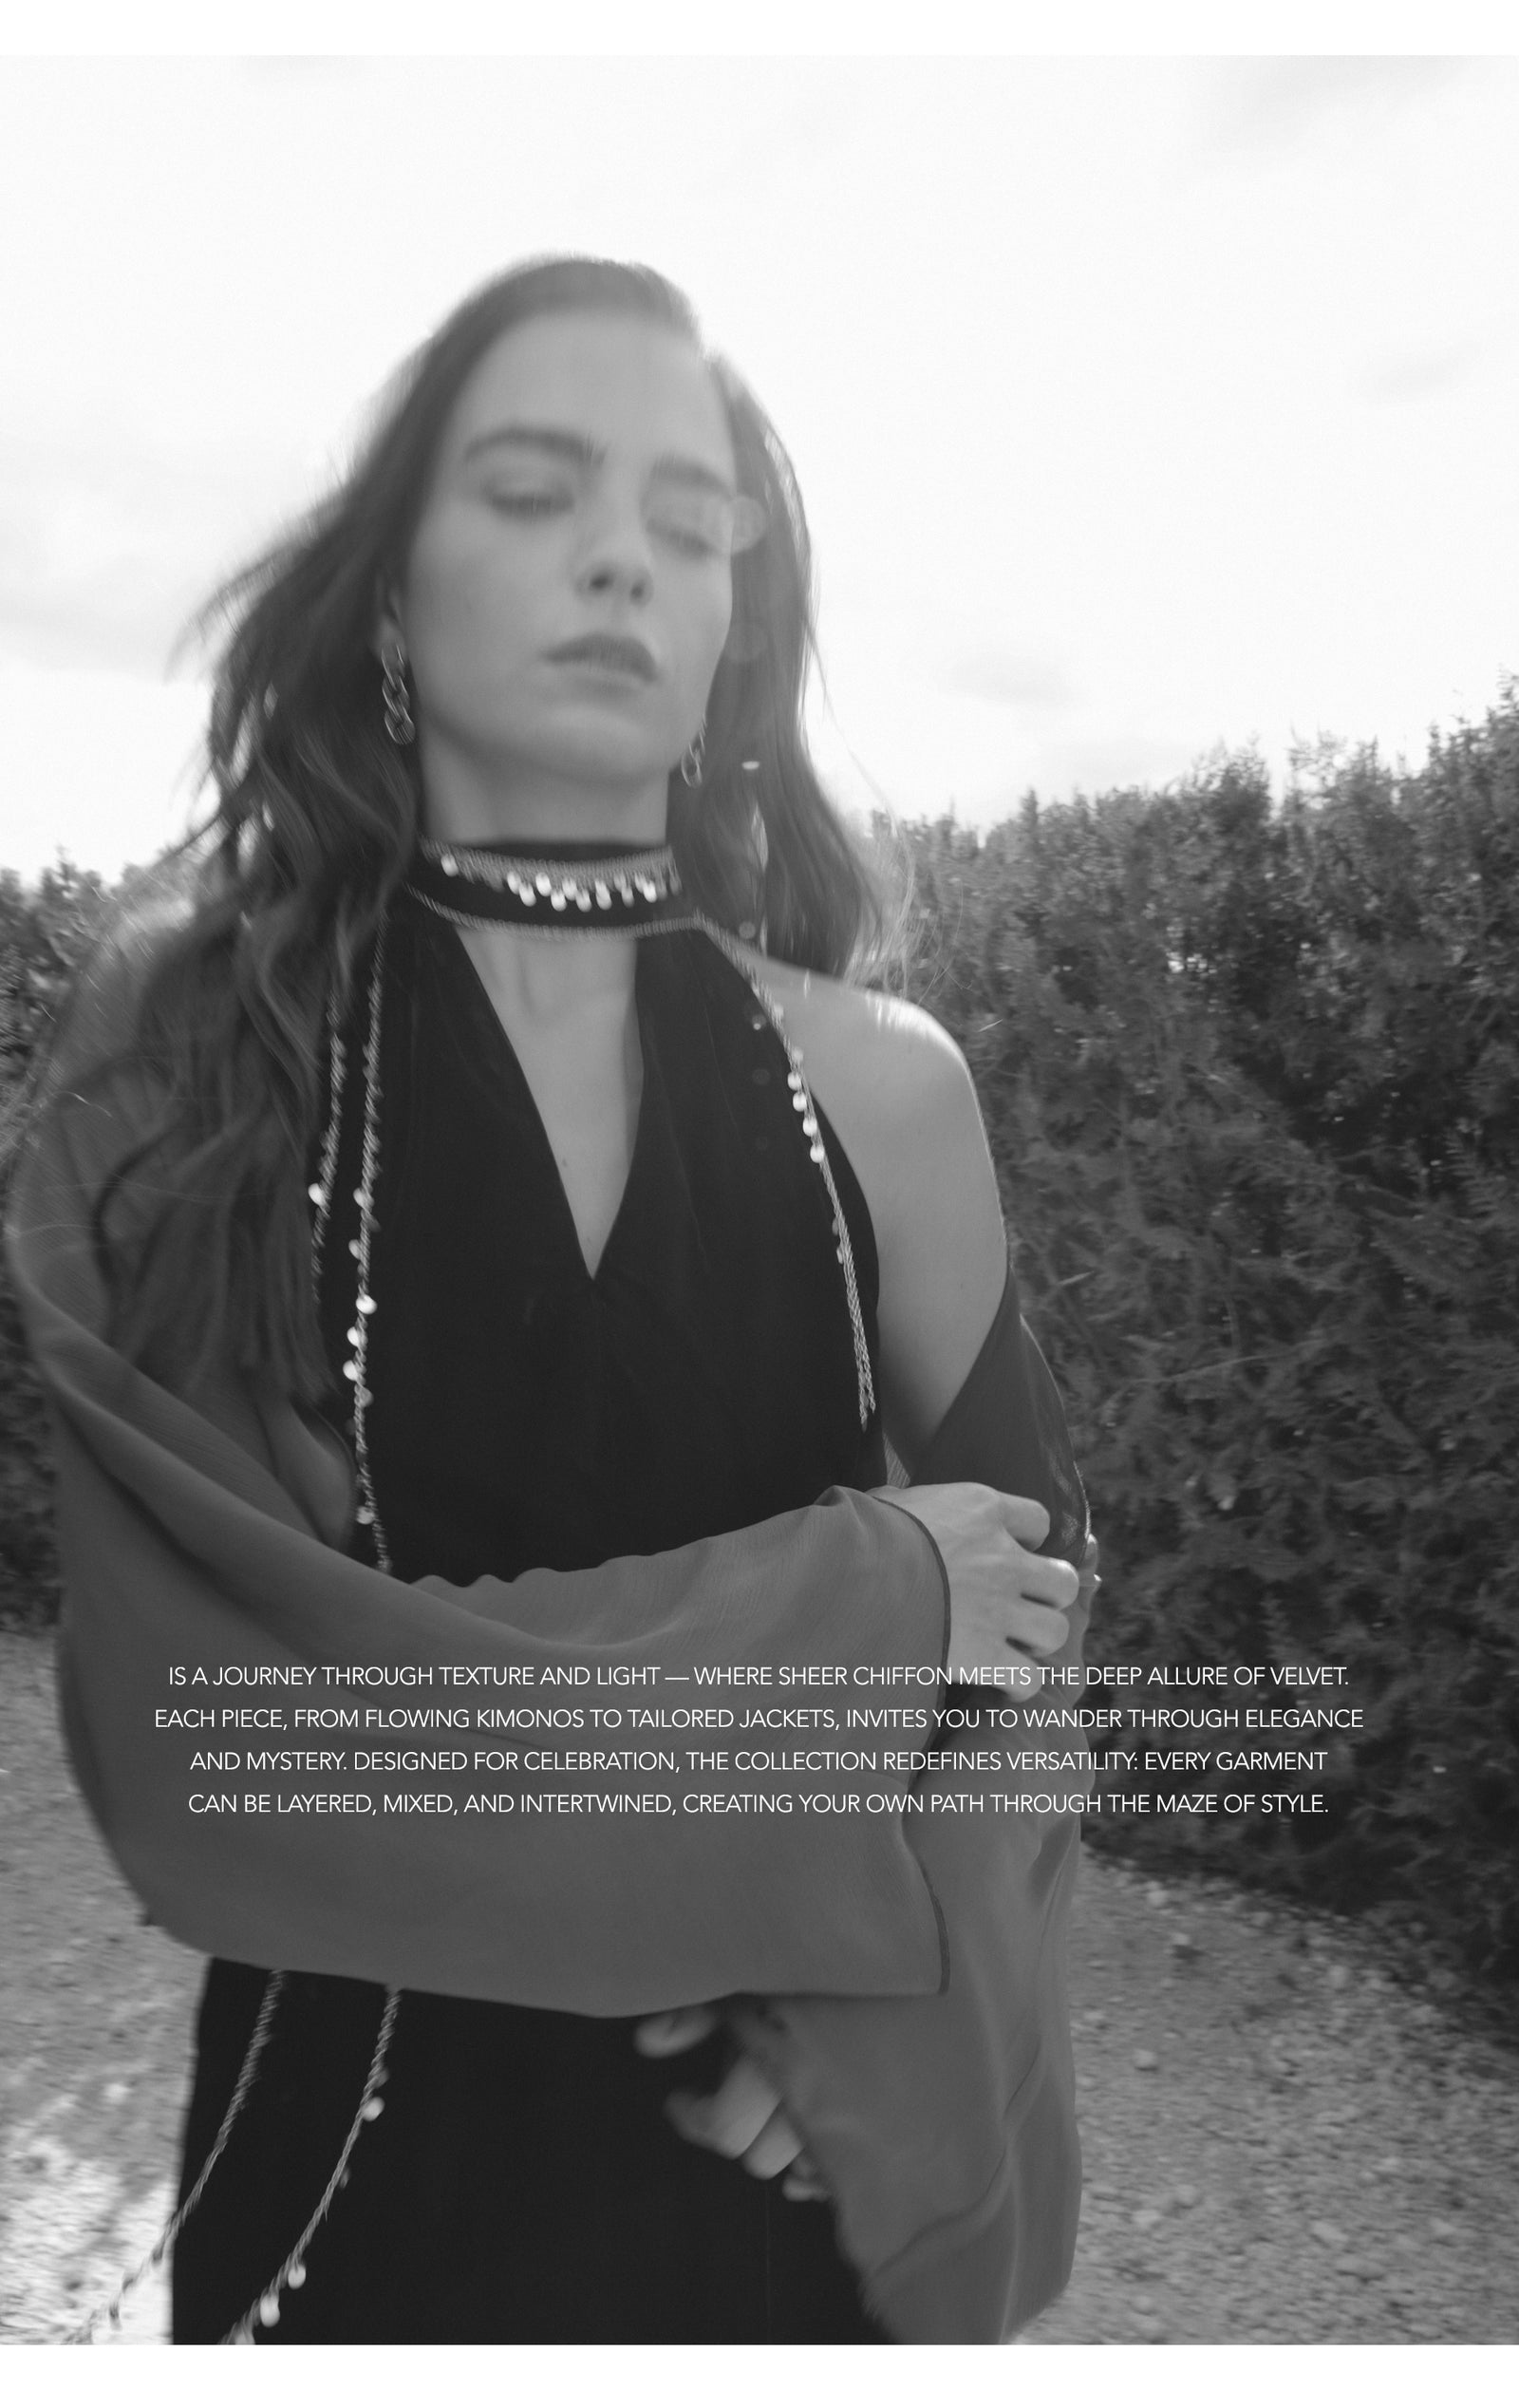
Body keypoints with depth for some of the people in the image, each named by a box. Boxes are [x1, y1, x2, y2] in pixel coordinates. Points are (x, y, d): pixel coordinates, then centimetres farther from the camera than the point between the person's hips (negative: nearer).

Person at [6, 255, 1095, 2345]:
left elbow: (1034, 1600, 0)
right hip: (367, 2163, -1)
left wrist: (893, 2004, -15)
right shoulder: (182, 1072, -13)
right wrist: (838, 1613, -20)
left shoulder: (880, 1085, -8)